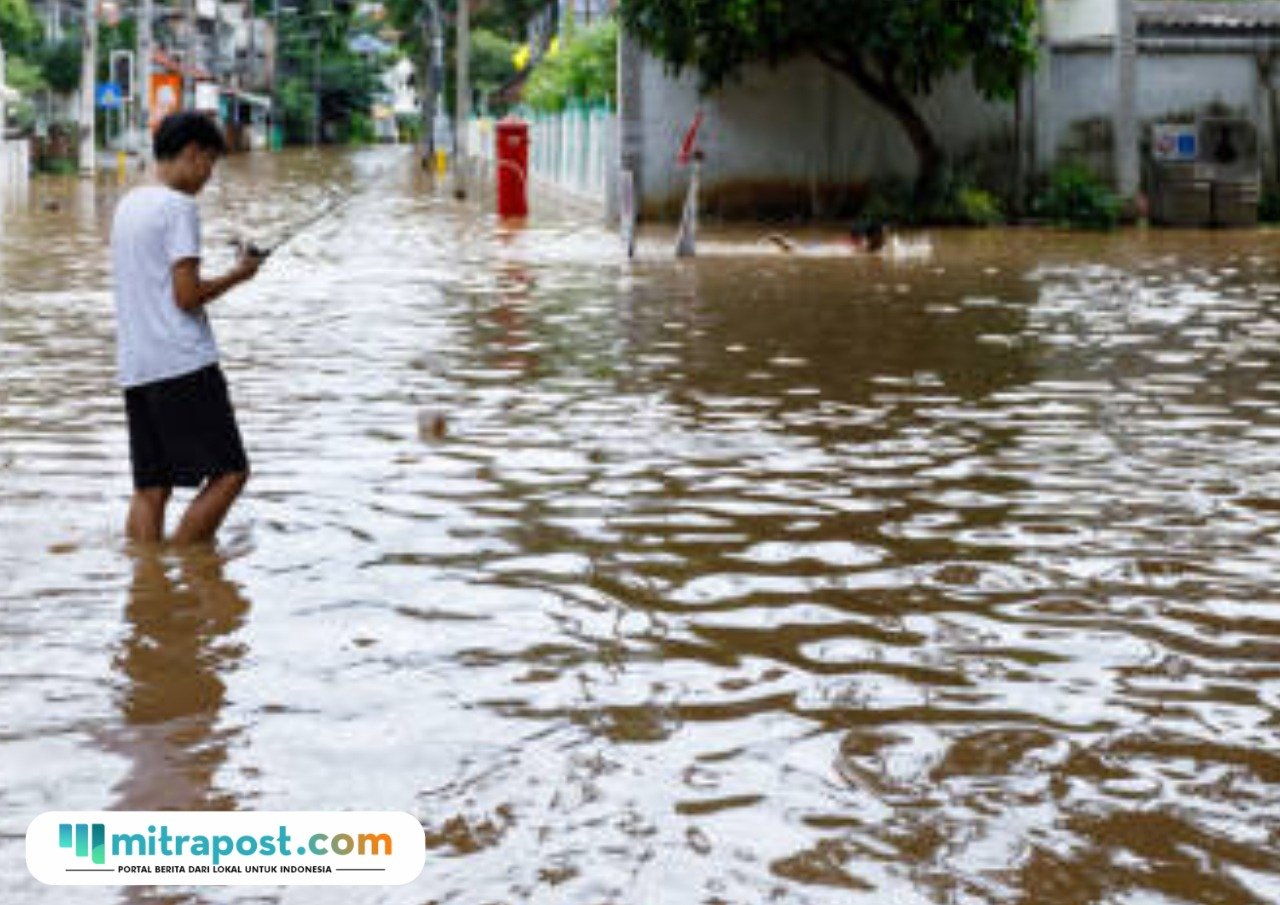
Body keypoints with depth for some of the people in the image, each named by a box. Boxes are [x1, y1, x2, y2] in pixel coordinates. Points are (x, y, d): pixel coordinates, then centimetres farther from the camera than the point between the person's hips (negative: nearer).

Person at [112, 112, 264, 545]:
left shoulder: (128, 204, 17)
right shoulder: (178, 206, -10)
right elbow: (188, 295, -15)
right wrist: (237, 275, 0)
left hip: (134, 367, 9)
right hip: (183, 364, -9)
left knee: (150, 486, 8)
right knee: (229, 472, -2)